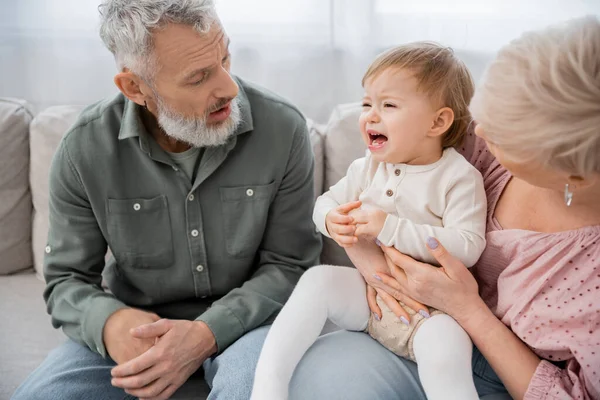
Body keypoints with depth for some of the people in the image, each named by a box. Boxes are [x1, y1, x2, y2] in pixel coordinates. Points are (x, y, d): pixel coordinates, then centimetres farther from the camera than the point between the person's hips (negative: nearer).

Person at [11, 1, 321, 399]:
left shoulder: (283, 129, -16)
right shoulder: (85, 149, -12)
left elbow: (288, 265, -10)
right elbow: (67, 279, -3)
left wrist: (207, 334, -27)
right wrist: (111, 323, -28)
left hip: (242, 319, -1)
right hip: (138, 324, 2)